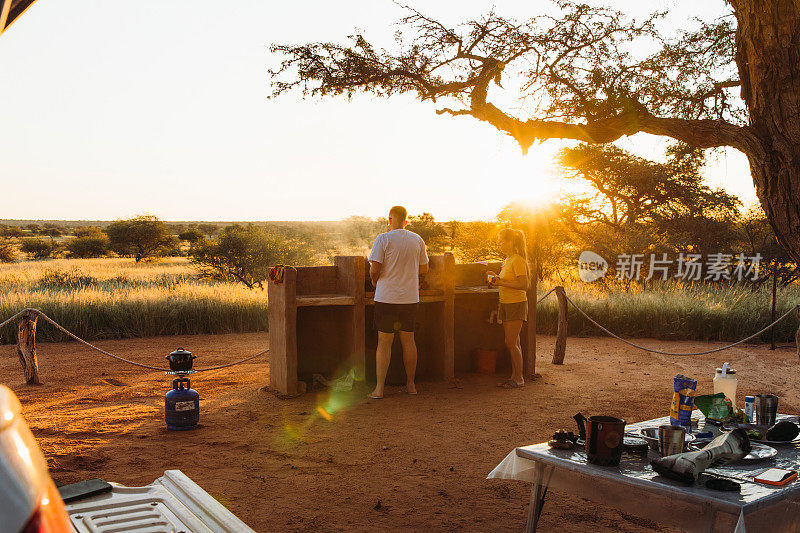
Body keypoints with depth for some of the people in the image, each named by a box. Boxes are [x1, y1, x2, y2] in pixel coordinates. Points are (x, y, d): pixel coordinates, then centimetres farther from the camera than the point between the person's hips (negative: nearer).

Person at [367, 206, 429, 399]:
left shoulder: (383, 239, -8)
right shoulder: (418, 240, 5)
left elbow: (374, 269, -12)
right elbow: (424, 269, 11)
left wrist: (375, 282, 8)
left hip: (386, 298, -4)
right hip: (410, 298, 4)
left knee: (384, 342, 1)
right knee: (408, 340, 13)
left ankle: (379, 388, 1)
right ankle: (410, 385, 21)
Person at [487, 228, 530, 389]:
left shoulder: (518, 261, -14)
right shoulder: (507, 260, 14)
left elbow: (524, 285, -20)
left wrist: (502, 283, -22)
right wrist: (496, 277, 9)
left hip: (516, 304, -9)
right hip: (505, 304, 9)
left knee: (511, 343, -7)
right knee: (513, 343, 11)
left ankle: (519, 378, 1)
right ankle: (514, 376, 15)